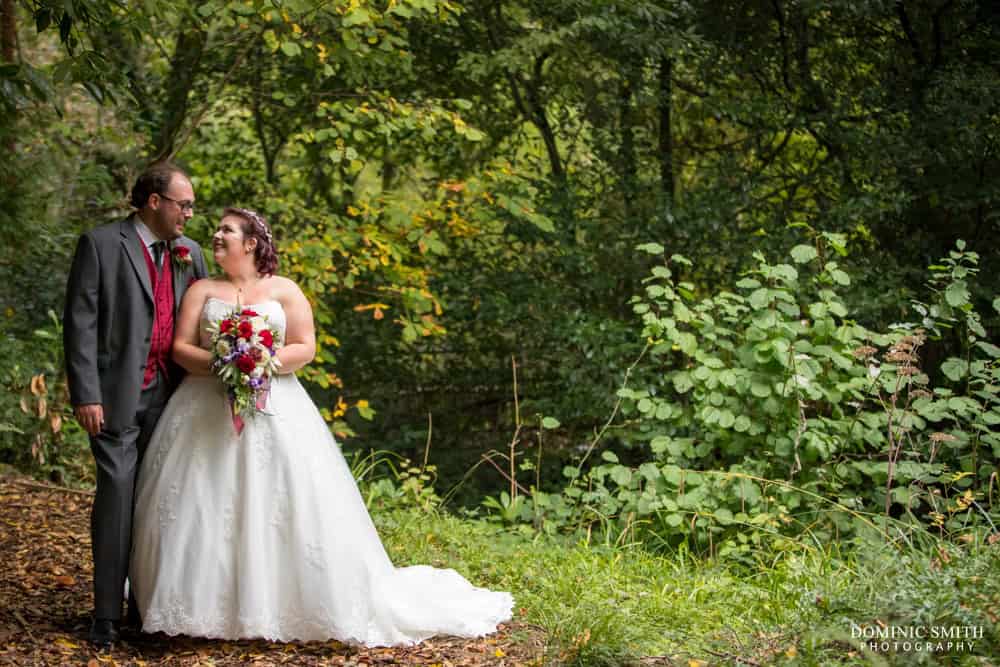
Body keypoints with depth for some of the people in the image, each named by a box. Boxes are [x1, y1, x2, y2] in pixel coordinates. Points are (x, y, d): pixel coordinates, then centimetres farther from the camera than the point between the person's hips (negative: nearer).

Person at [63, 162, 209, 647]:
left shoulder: (189, 253, 12)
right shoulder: (101, 244, -4)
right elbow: (80, 322, -8)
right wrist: (86, 395, -14)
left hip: (169, 395, 5)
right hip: (118, 394, -5)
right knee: (117, 491, -8)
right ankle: (107, 614, -1)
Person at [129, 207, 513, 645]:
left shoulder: (284, 291, 7)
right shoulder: (202, 290, 12)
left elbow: (305, 348, 1)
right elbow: (180, 347, 4)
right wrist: (216, 363, -15)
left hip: (272, 411, -1)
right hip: (206, 412, 2)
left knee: (282, 506, -6)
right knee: (202, 508, -4)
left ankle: (284, 606, 3)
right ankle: (202, 607, 3)